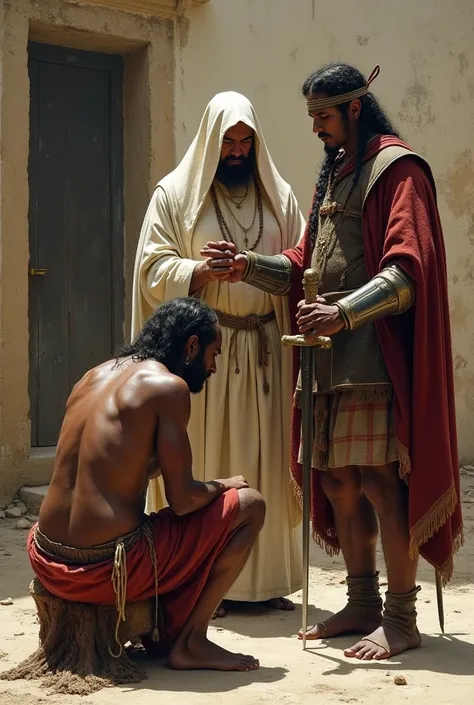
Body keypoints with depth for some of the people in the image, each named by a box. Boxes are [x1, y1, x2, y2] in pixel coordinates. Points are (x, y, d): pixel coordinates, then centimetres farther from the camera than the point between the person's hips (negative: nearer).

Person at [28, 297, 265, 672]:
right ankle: (190, 643, 8)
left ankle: (157, 628, 28)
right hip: (107, 570, -8)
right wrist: (221, 486, 10)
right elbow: (182, 501, -11)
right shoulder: (168, 385, -9)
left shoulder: (94, 376, 13)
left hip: (47, 563, 8)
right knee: (249, 504, 6)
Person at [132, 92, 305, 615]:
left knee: (265, 461, 3)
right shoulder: (175, 194, 5)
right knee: (205, 460, -3)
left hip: (265, 347, 3)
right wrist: (207, 270, -19)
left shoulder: (278, 195, 13)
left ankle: (265, 577, 11)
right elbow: (154, 270, -2)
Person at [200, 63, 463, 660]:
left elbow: (408, 270, -15)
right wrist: (250, 267, 6)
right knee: (338, 480, 7)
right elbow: (306, 265, 22)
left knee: (381, 480, -9)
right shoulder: (333, 175, 23)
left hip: (377, 355, -8)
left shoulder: (397, 169, -4)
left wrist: (344, 312, -25)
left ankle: (401, 617, -1)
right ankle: (362, 604, 17)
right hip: (331, 357, 8)